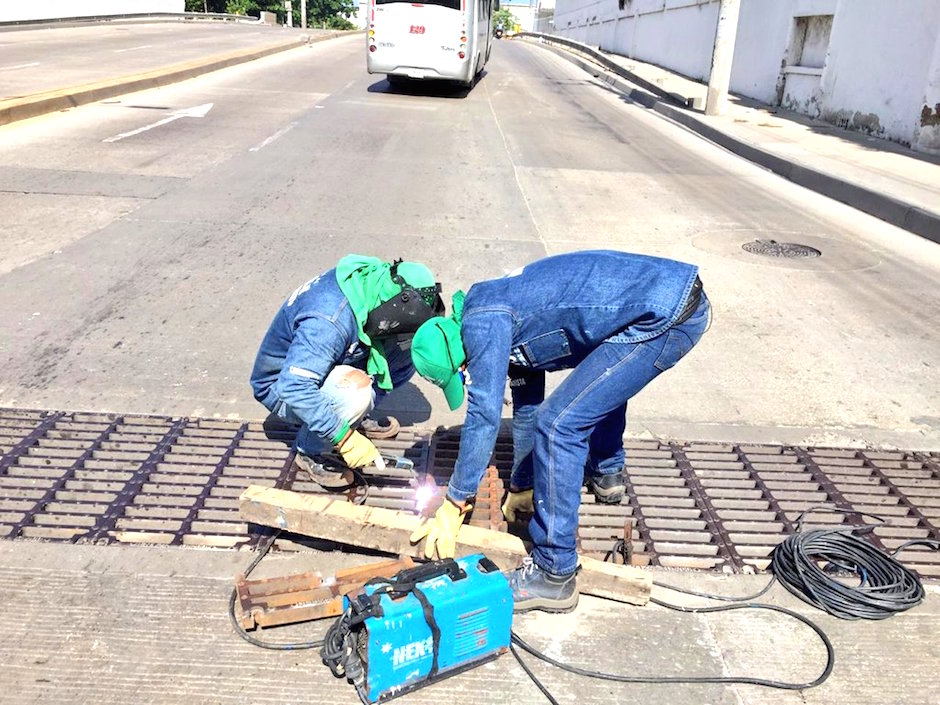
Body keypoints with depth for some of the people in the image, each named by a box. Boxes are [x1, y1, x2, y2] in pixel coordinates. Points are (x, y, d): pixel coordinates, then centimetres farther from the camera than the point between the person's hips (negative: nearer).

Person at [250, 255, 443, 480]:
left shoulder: (370, 279, -15)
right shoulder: (330, 321, -39)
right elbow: (294, 387, -43)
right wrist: (345, 438, -40)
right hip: (280, 386, -8)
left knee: (406, 351, -6)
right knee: (356, 393, -37)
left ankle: (358, 417, 11)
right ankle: (308, 452, -9)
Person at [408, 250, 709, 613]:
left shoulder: (482, 321, -8)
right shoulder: (508, 325, 21)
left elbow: (484, 415, -11)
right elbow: (527, 407, 30)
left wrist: (453, 506, -3)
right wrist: (521, 487, 39)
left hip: (667, 315, -11)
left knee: (558, 424, -9)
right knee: (605, 375, 37)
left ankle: (554, 576, -1)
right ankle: (606, 473, 52)